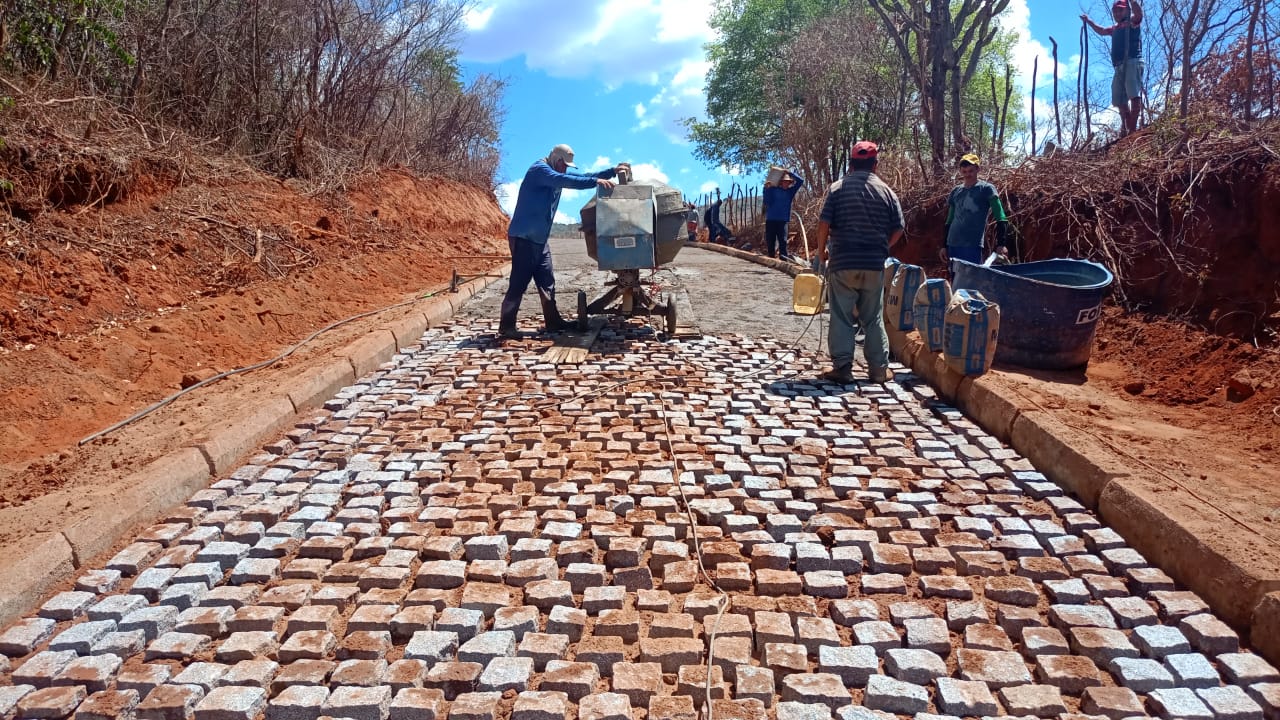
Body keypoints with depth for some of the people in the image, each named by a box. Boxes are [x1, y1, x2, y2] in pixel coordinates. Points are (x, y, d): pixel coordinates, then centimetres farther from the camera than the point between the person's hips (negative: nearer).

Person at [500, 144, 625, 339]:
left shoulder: (559, 171, 13)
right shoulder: (539, 169, -15)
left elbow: (584, 176, 17)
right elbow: (564, 181, -32)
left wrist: (613, 171, 7)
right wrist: (596, 182, -37)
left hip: (540, 239, 10)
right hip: (523, 238, -10)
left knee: (547, 282, 10)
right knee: (519, 283, -9)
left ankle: (553, 322, 16)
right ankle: (506, 328, -3)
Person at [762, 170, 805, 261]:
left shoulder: (790, 191, 10)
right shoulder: (773, 189, 6)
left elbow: (801, 180, 8)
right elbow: (767, 202, -3)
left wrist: (790, 173, 6)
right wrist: (766, 189, -10)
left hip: (783, 220, 0)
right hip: (771, 219, 0)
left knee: (783, 240, -9)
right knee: (770, 241, 2)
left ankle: (783, 256, -11)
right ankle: (771, 257, 10)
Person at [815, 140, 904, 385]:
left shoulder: (838, 188, -3)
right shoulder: (886, 191, 3)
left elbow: (824, 224, -8)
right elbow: (898, 230, 4)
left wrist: (822, 250, 7)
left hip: (842, 263, -2)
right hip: (874, 264, 2)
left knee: (841, 317, 4)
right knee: (874, 318, 10)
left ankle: (842, 368, 4)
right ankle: (879, 369, 14)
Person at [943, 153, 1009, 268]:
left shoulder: (986, 189, -1)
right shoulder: (955, 192, 13)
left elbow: (1001, 219, -4)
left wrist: (1000, 244, -13)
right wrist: (944, 245, 15)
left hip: (973, 245, -5)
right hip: (953, 244, 5)